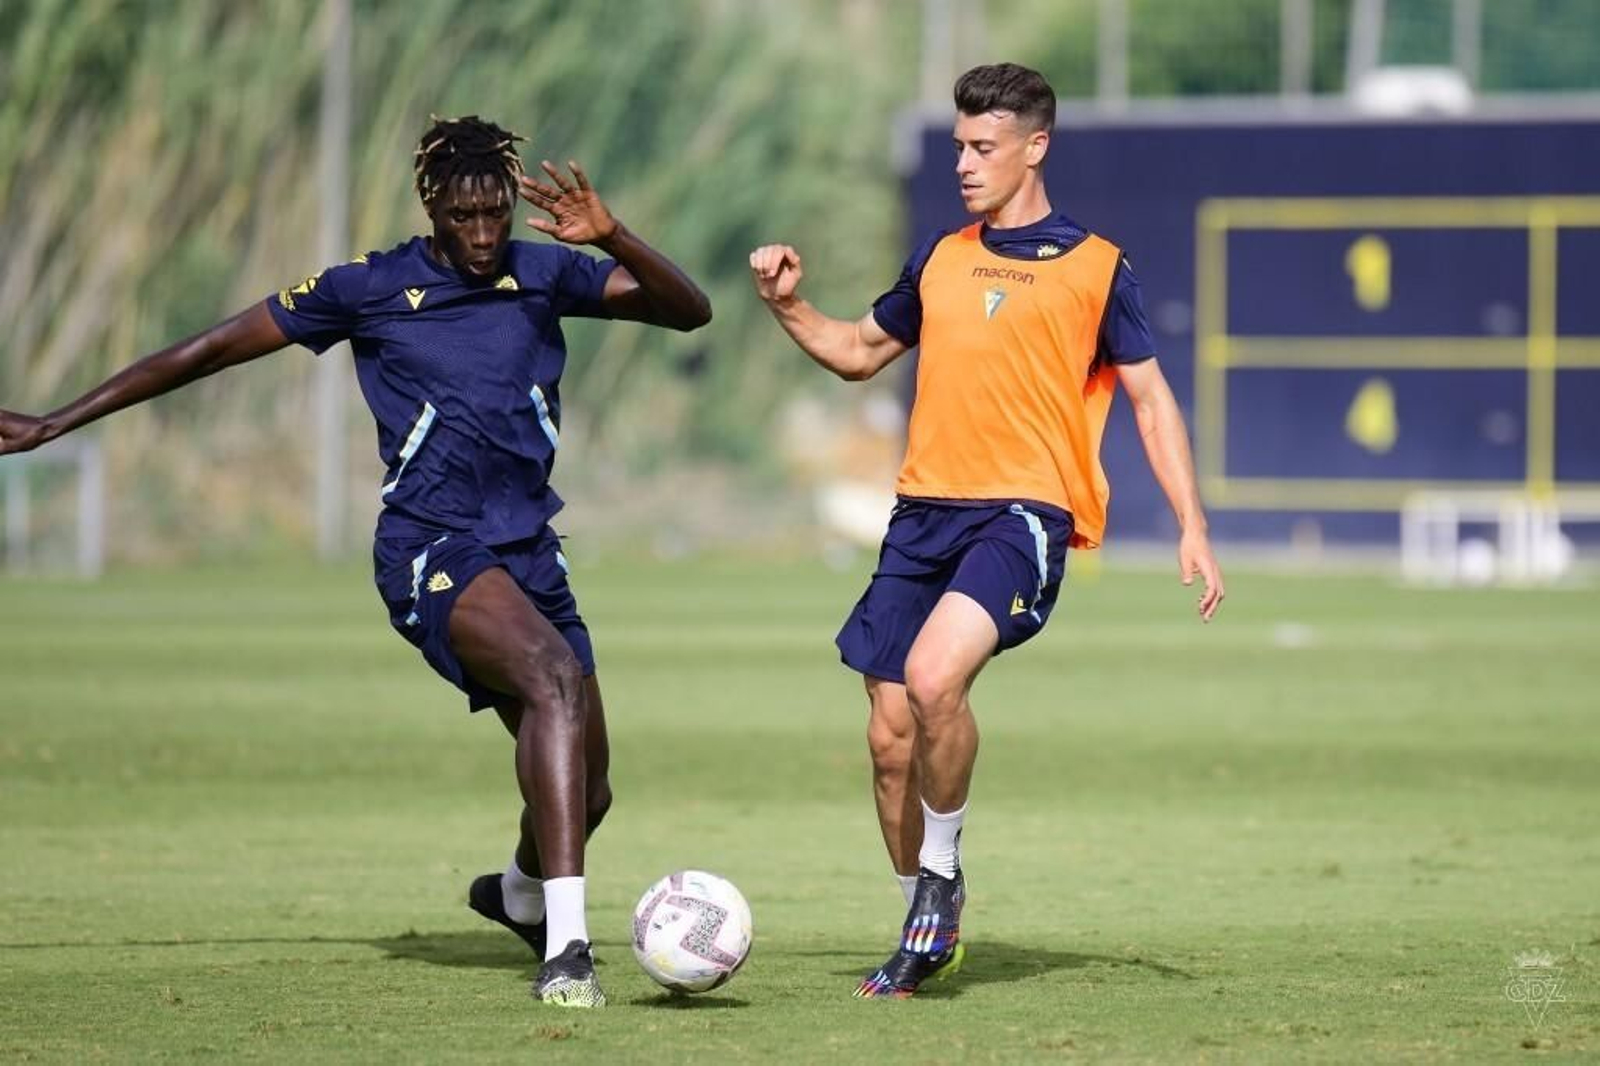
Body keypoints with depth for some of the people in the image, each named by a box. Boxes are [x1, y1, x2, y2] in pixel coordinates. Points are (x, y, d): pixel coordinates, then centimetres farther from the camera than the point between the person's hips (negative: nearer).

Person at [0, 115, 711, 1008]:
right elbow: (212, 351, 4)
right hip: (431, 553, -5)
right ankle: (567, 945, -39)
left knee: (585, 787, 8)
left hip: (529, 551, 5)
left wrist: (612, 238, -20)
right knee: (554, 674, -34)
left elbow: (689, 310, -1)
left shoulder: (544, 274, 5)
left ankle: (521, 894, 46)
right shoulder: (370, 291, -3)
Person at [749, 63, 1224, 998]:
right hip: (924, 512, 6)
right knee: (891, 735, 3)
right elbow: (861, 351, 29)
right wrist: (789, 306, 10)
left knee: (933, 678, -29)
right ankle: (928, 933, 21)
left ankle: (942, 874, -7)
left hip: (1024, 512, -6)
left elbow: (1150, 397, 3)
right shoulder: (942, 258, 16)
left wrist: (1193, 529, -5)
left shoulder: (1095, 268, 2)